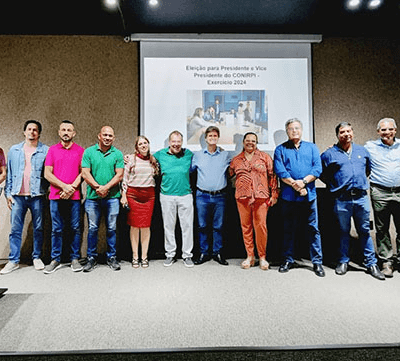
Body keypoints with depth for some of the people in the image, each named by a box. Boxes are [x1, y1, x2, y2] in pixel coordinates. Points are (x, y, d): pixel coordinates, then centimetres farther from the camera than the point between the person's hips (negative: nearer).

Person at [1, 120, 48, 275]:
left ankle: (37, 257, 20)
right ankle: (13, 260, 13)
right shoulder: (14, 150, 12)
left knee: (38, 228, 6)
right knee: (15, 229, 3)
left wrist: (46, 190, -6)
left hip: (37, 196, -2)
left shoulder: (45, 151, 4)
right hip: (18, 196, 2)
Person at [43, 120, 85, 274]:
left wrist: (71, 188, -11)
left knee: (75, 228, 4)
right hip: (56, 196, 1)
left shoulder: (80, 151, 7)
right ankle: (55, 260, 17)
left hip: (74, 196, -1)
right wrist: (64, 186, -10)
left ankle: (75, 259, 15)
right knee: (56, 229, 6)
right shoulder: (52, 150, 9)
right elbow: (47, 173, 2)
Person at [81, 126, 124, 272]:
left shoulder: (117, 154, 5)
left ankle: (112, 258, 19)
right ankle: (91, 258, 19)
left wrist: (106, 187, -14)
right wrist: (97, 187, -13)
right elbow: (85, 173, -2)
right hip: (92, 197, 0)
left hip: (112, 197, 0)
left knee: (112, 228, 6)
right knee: (92, 228, 6)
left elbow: (119, 175, -1)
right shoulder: (89, 152, 5)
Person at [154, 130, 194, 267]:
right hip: (167, 196, 0)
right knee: (168, 226, 8)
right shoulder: (160, 154, 5)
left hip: (185, 195, 0)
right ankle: (170, 254, 22)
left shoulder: (189, 154, 6)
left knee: (187, 226, 3)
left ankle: (187, 255, 16)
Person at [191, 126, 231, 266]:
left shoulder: (225, 155, 8)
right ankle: (204, 253, 18)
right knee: (202, 226, 5)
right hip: (202, 196, 0)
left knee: (218, 226, 6)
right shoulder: (197, 155, 8)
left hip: (219, 196, 0)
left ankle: (217, 253, 19)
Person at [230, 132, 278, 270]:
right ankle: (250, 256, 16)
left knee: (261, 226, -5)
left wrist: (274, 194, 1)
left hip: (261, 196, -2)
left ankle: (262, 257, 9)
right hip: (242, 197, 2)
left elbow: (272, 176, 7)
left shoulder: (265, 157, 10)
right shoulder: (236, 160, 14)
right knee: (246, 226, 4)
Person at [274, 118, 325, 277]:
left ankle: (317, 261, 16)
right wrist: (295, 185, -15)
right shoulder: (280, 149, 8)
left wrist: (303, 182, -14)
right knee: (288, 229, 8)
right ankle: (288, 260, 21)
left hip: (309, 195, 1)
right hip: (288, 196, 0)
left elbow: (317, 168, 1)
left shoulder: (312, 148, 13)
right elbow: (280, 171, -5)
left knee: (313, 228, 5)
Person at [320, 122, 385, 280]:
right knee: (343, 231, 9)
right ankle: (343, 261, 22)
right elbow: (322, 174, 7)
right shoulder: (329, 154, 1)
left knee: (365, 231, 8)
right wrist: (334, 187, 6)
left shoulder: (362, 151, 13)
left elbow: (369, 169, 25)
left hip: (361, 197, 3)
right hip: (342, 200, -2)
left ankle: (371, 264, 19)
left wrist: (363, 182, 16)